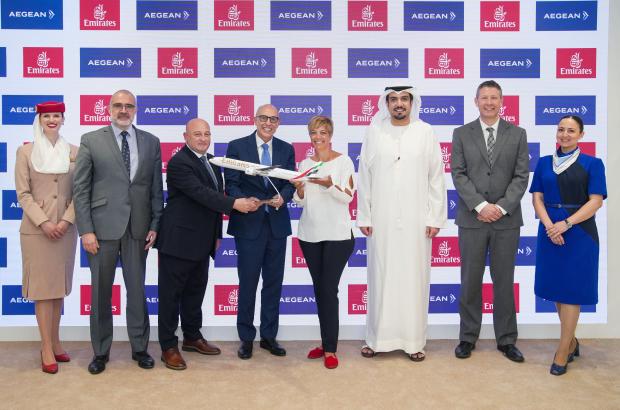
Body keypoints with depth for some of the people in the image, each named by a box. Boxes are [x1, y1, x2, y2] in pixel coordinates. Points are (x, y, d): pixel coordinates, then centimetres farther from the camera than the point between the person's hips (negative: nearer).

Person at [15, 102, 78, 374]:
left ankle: (55, 341, 21)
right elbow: (23, 193, -3)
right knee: (42, 287, 1)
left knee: (59, 286, 10)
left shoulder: (73, 152, 5)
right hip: (36, 229, -2)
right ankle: (47, 348, 7)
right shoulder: (25, 152, 1)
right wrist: (44, 223, -13)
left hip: (65, 227, 2)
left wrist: (66, 221, -10)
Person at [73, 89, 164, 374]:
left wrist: (155, 225, 1)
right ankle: (101, 351, 23)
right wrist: (85, 230, -7)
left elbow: (156, 187, 8)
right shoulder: (91, 141, 1)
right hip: (103, 227, -1)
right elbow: (80, 189, -1)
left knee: (137, 290, 9)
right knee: (101, 292, 8)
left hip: (138, 228, 2)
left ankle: (139, 348, 24)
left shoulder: (151, 142, 8)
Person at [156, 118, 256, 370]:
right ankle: (168, 347, 12)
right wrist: (234, 204, -32)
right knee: (171, 294, 3)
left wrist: (216, 234, 16)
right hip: (178, 240, -8)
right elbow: (201, 193, -26)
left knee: (195, 291, 18)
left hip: (201, 243, 8)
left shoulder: (211, 161, 12)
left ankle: (192, 337, 32)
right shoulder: (179, 163, -15)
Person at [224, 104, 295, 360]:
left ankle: (269, 336, 24)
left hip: (277, 223, 3)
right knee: (248, 283, 5)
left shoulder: (286, 149, 8)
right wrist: (244, 200, -23)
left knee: (274, 282, 10)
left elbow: (290, 183, 5)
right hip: (248, 223, -3)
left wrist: (282, 197, -16)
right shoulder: (237, 146, -1)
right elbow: (230, 184, -4)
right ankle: (246, 338, 19)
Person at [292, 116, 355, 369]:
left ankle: (330, 349, 1)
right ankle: (327, 342, 21)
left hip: (337, 235, -4)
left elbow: (348, 197, -9)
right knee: (319, 289, 9)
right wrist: (299, 188, -12)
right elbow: (300, 201, 9)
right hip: (310, 234, 5)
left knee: (329, 289, -7)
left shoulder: (344, 162, -2)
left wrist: (329, 184, -26)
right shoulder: (305, 164, 10)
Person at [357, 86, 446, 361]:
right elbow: (364, 178, 4)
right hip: (382, 221, 0)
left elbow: (436, 178, 1)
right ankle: (377, 338, 16)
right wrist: (364, 217, 0)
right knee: (381, 278, 5)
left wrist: (435, 217, -3)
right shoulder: (374, 133, 3)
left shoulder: (425, 132, 2)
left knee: (414, 279, 5)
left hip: (416, 221, 0)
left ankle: (414, 340, 15)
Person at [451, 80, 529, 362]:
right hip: (472, 218, 0)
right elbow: (458, 174, -3)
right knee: (470, 282, 6)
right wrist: (481, 205, -13)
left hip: (507, 219, 1)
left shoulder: (517, 134, 6)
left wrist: (501, 207, -12)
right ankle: (468, 338, 18)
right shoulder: (462, 134, 5)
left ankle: (506, 340, 19)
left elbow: (521, 176, 0)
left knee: (504, 282, 8)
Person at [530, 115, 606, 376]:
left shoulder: (592, 164, -1)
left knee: (571, 290, -1)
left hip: (579, 232, -3)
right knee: (556, 287, 9)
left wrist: (566, 223, -18)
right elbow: (537, 198, 4)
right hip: (550, 231, 4)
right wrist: (549, 226, -12)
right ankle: (571, 341, 27)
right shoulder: (544, 163, 9)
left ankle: (562, 352, 5)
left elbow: (596, 201, -8)